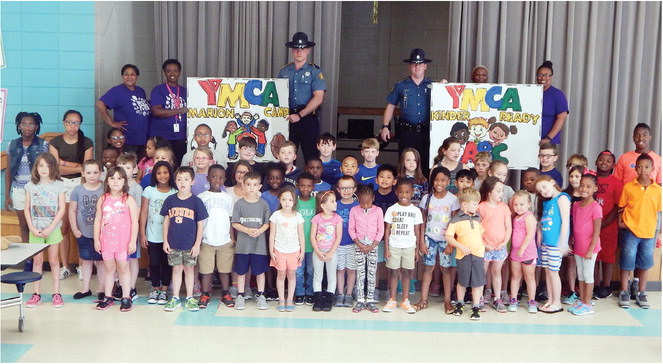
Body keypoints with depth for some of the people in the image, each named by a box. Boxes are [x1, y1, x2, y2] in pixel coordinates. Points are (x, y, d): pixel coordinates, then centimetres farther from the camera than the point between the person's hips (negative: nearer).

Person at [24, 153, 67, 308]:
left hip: (53, 229, -1)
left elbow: (62, 209, -6)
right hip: (36, 230, 1)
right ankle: (36, 294, 12)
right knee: (37, 260, 6)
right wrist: (32, 228, -9)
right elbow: (27, 209, 2)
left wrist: (50, 228, -13)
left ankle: (56, 293, 10)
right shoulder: (31, 185, 1)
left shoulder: (58, 185, -3)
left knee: (53, 260, 5)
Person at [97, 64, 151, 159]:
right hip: (126, 142, -7)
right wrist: (111, 123, -18)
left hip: (143, 141, 7)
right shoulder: (117, 91, -9)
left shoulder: (141, 91, 12)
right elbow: (100, 104, -19)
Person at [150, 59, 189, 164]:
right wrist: (180, 110, -12)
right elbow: (156, 112, -12)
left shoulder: (184, 91, 13)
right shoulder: (158, 90, 1)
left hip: (180, 138, 4)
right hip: (161, 138, -4)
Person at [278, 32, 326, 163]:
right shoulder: (284, 71, 11)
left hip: (308, 118, -3)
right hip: (288, 117, 3)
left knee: (311, 156, -2)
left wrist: (299, 115, -16)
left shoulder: (315, 71, -1)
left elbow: (318, 98, -9)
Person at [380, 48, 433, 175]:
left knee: (426, 165, 1)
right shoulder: (401, 86, 8)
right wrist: (385, 127, 4)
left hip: (426, 132, 0)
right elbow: (390, 106, 11)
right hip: (407, 131, 0)